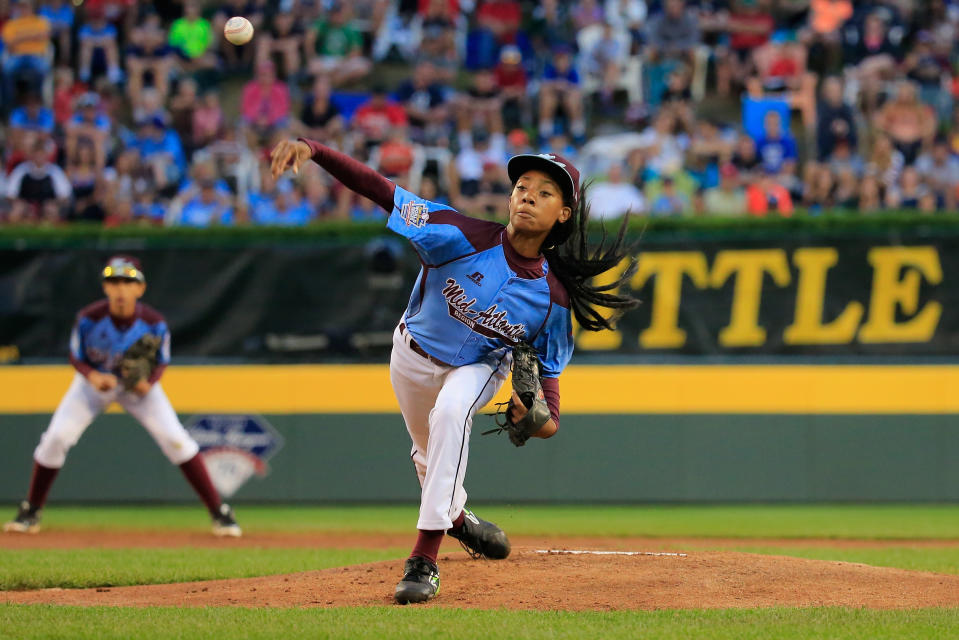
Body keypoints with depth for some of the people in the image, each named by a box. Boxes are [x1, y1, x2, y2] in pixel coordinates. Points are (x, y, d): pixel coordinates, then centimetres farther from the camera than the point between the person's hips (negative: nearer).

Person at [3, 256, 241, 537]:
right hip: (94, 380, 1)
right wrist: (92, 376, -34)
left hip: (139, 384, -1)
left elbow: (161, 363, -10)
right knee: (56, 438, -13)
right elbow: (76, 358, -12)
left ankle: (219, 512, -7)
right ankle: (30, 512, 7)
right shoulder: (89, 319, -27)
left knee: (176, 440, -16)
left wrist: (148, 384, -31)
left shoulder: (154, 324, -26)